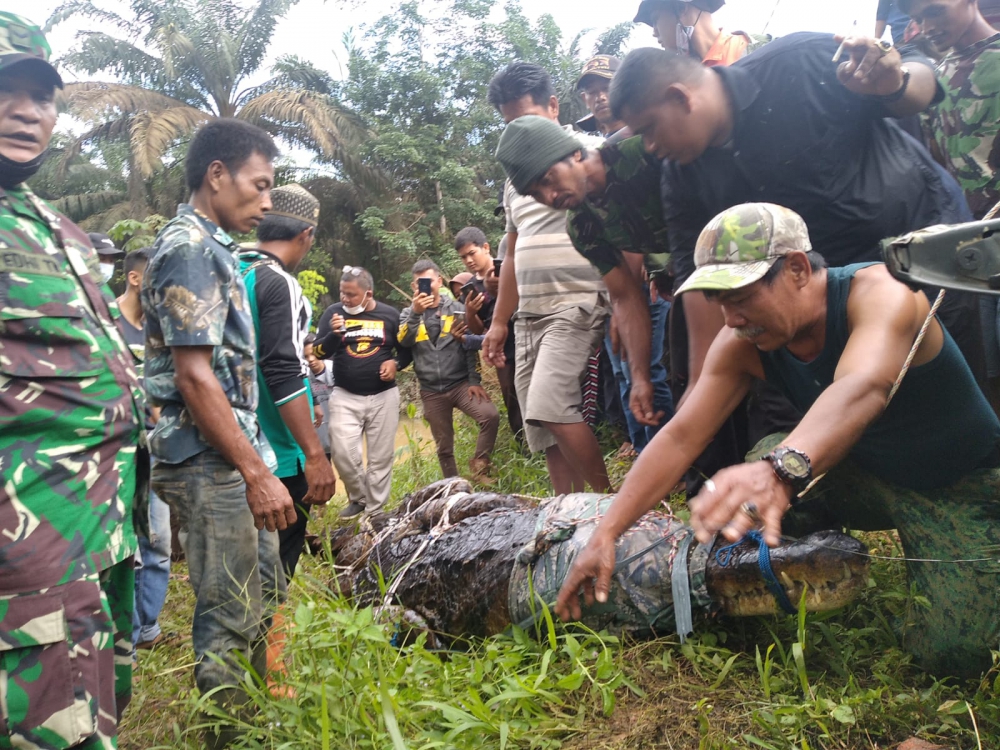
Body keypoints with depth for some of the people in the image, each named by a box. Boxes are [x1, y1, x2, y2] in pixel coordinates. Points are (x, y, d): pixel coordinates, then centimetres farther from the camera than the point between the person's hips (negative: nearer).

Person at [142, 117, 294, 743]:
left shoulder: (212, 247, 16)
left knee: (266, 596, 17)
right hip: (210, 463, -10)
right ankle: (228, 734, 14)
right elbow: (193, 376, -20)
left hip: (237, 457, 10)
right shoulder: (190, 248, -13)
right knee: (229, 620, -1)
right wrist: (257, 473, -19)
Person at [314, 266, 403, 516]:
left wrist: (395, 363, -8)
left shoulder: (390, 314, 2)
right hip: (345, 396, 0)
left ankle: (375, 509, 17)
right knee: (342, 452, -10)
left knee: (381, 456, 4)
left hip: (383, 396, 0)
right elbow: (318, 352, -2)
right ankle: (358, 498, 16)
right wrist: (333, 334, -21)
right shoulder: (333, 312, 1)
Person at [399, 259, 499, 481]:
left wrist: (474, 381, -6)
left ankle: (479, 465, -8)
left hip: (461, 383, -1)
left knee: (490, 415, -25)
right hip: (431, 392, 2)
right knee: (444, 447, 7)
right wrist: (416, 313, -24)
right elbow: (404, 342, -10)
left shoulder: (456, 309, 5)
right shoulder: (408, 314, 9)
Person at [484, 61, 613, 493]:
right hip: (529, 314, 7)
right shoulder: (516, 177, 20)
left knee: (550, 408, -21)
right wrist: (499, 322, 22)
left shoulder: (589, 153, -2)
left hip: (577, 305, -7)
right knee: (543, 434, 3)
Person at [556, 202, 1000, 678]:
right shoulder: (741, 344, -14)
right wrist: (605, 535, -25)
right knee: (762, 475, -24)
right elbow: (681, 437, -17)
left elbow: (863, 389, -51)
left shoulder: (880, 292, -31)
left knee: (952, 652, -20)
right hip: (870, 476, 4)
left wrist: (783, 468, -71)